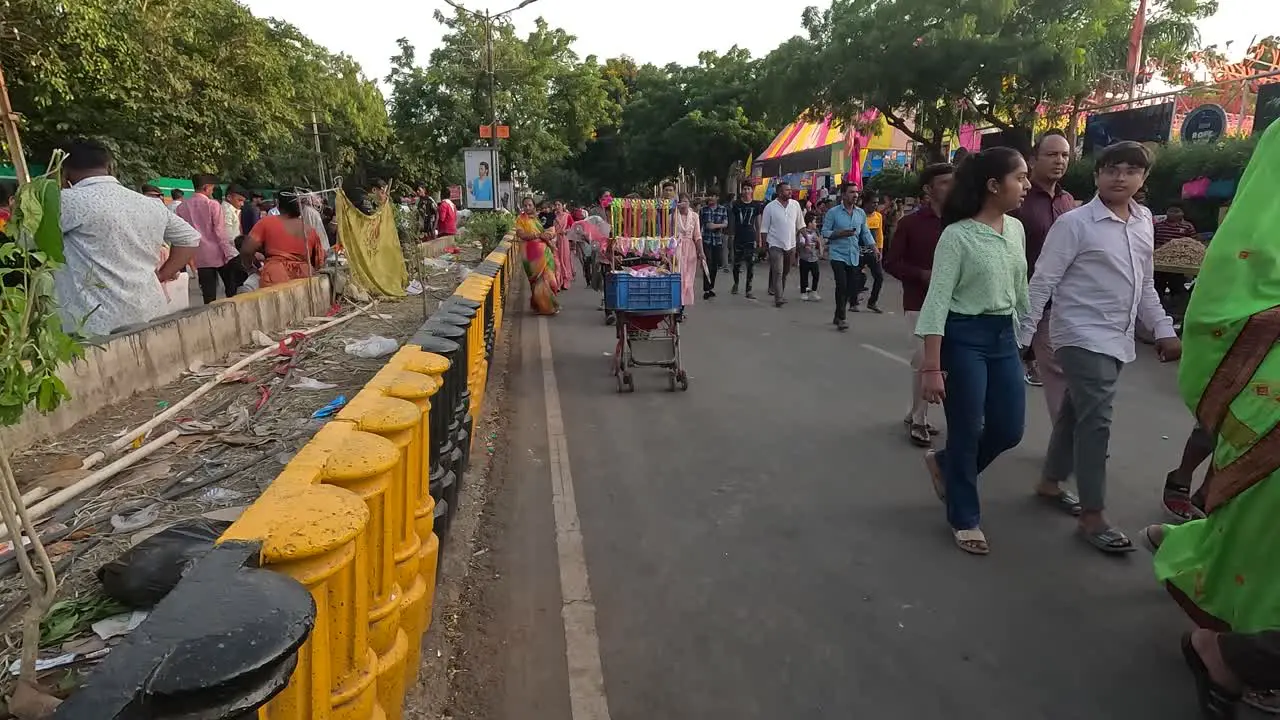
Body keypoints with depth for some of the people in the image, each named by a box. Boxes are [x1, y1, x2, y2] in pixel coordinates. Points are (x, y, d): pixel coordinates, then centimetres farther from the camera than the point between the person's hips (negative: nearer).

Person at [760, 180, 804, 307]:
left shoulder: (795, 204, 3)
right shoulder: (770, 207, -7)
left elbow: (800, 224, 10)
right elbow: (764, 228, -4)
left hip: (791, 245, 4)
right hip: (776, 245, -4)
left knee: (786, 272, 15)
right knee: (777, 272, -11)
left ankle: (779, 293, 31)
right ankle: (779, 298, -10)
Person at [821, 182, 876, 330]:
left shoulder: (861, 213, 8)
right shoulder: (833, 212, -5)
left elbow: (865, 233, 11)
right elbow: (824, 232, -4)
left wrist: (874, 248, -1)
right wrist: (840, 233, -18)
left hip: (854, 256, 5)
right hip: (838, 254, -5)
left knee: (851, 287, 7)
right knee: (842, 285, -14)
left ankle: (838, 316, 22)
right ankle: (841, 318, -2)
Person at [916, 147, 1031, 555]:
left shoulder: (1016, 229, 6)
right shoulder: (957, 234, -14)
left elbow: (1019, 288, 15)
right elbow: (937, 300, -17)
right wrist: (931, 367, -21)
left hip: (1004, 336, 7)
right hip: (964, 337, -7)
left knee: (1010, 429, 9)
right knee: (966, 432, 3)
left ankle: (945, 463, 37)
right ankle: (965, 519, 22)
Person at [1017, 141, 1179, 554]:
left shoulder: (1144, 221, 11)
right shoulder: (1075, 223, -11)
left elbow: (1145, 284, 19)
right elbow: (1043, 282, -13)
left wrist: (1164, 330, 14)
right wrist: (1022, 337, -16)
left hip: (1118, 339, 7)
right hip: (1082, 336, -7)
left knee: (1076, 412, 16)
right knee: (1096, 420, -9)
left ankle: (1050, 483, 31)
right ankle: (1093, 517, -1)